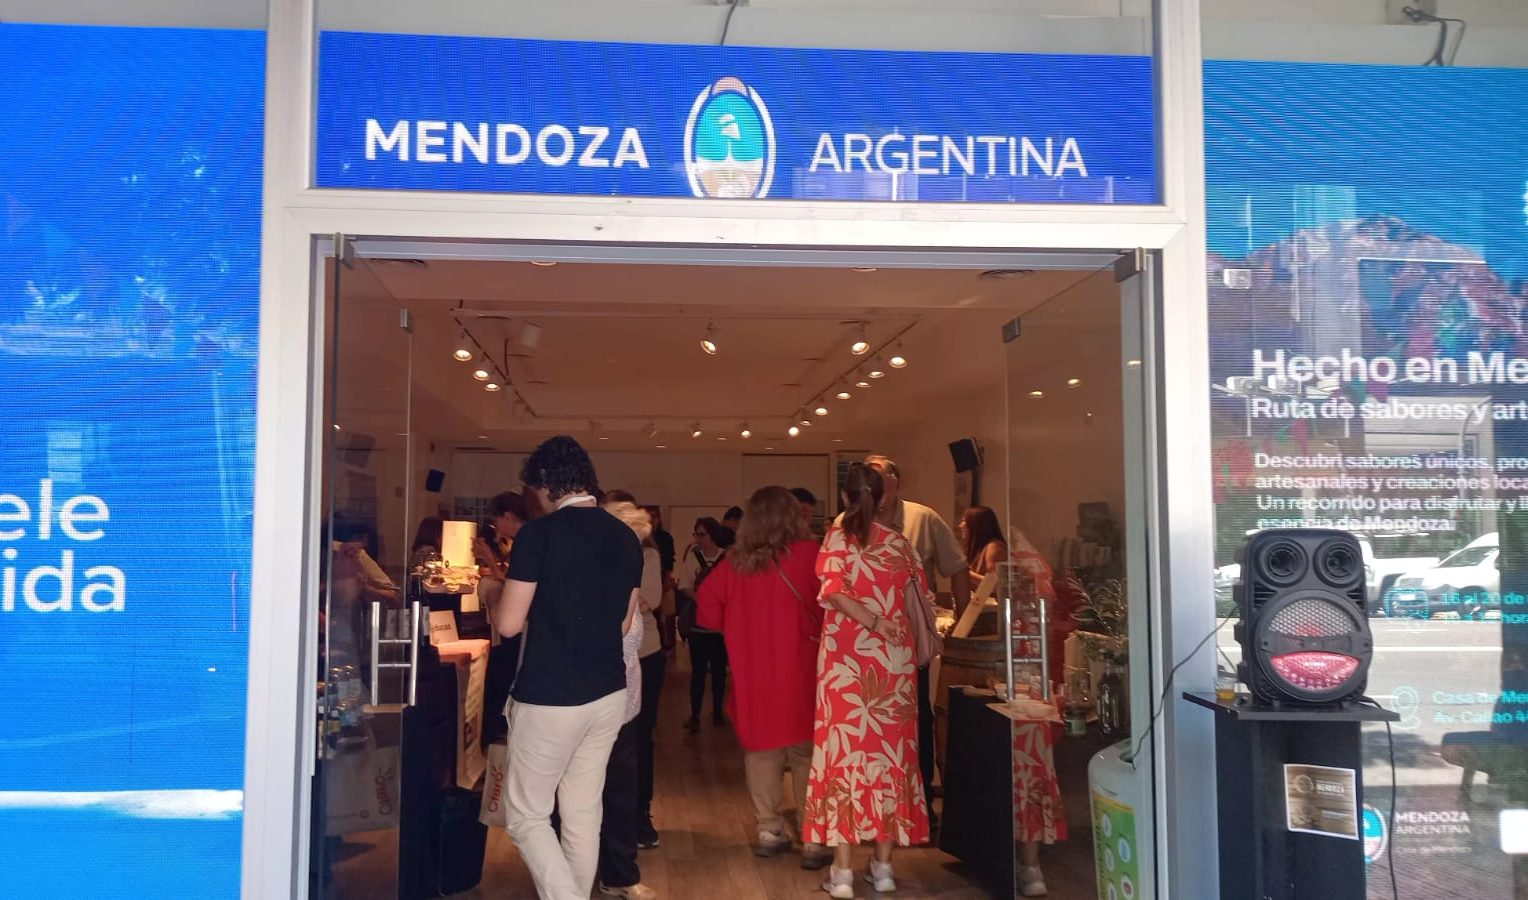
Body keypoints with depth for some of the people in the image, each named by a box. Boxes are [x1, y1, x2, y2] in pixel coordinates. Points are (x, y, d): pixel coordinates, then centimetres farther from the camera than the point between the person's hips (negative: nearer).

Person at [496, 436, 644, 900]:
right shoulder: (625, 537, 5)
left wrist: (537, 609, 7)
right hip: (607, 693, 6)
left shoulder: (539, 533, -14)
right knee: (584, 814, 15)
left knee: (525, 815, 7)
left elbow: (509, 624, -13)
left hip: (549, 698, -6)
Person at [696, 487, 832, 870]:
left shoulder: (735, 562, -1)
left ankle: (769, 830, 20)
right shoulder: (809, 554, -10)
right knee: (806, 753, 5)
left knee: (761, 750, 14)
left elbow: (708, 612, 2)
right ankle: (813, 839, 6)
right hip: (799, 673, -3)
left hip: (752, 674, 3)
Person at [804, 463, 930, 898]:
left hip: (846, 660, -2)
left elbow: (834, 592, -18)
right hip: (894, 661, 2)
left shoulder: (836, 539, -2)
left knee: (844, 750, 1)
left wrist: (873, 623, -17)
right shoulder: (899, 543, 5)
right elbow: (917, 599, 9)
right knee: (889, 753, 9)